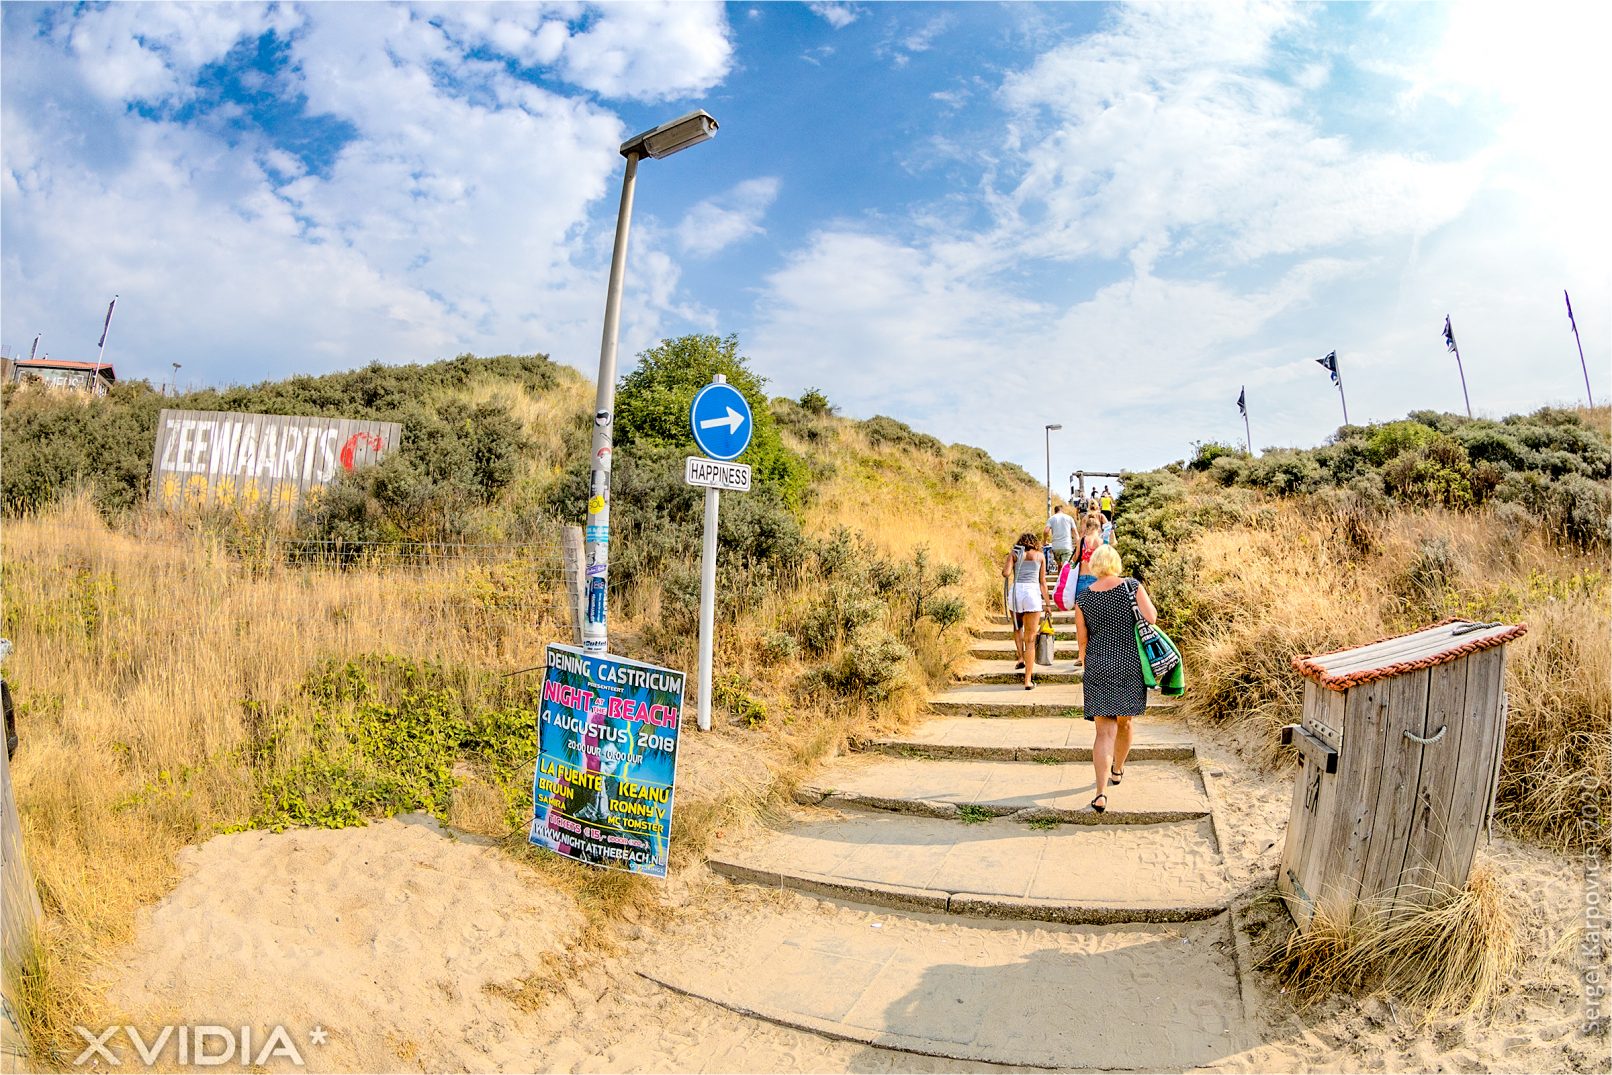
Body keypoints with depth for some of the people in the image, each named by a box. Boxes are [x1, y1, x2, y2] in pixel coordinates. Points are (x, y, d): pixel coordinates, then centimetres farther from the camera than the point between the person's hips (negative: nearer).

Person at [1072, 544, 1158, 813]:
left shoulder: (1083, 599, -1)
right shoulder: (1132, 587, -5)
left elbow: (1082, 640, 3)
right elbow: (1151, 617, -12)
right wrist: (1144, 599, 9)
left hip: (1098, 669, 0)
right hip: (1131, 667, 1)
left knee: (1104, 732, -1)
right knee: (1125, 723, 22)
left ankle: (1102, 792, -14)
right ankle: (1117, 770, 43)